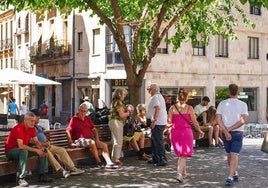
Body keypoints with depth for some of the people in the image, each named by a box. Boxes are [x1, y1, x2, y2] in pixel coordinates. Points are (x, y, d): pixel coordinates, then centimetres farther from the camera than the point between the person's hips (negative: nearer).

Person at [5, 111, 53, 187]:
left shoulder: (32, 128, -1)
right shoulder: (19, 128, -26)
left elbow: (36, 141, 1)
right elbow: (21, 146, -34)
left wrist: (41, 148, -22)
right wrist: (36, 150, -32)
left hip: (23, 150, 8)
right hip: (11, 151, -8)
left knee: (43, 151, -4)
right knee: (24, 151, -39)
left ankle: (42, 175, -4)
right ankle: (21, 179, -36)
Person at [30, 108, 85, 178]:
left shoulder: (39, 127, 27)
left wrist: (47, 142, 3)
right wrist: (42, 143, -19)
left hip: (46, 146, 9)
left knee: (62, 150, -8)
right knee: (47, 152, -38)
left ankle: (72, 168, -15)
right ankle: (62, 170, -45)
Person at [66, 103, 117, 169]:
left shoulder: (87, 118, 17)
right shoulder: (74, 119, -3)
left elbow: (94, 129, 18)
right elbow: (68, 131, -12)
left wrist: (97, 138, 2)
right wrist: (71, 143, -20)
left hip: (91, 139, 7)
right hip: (80, 140, -7)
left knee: (104, 145, -9)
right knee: (92, 143, -34)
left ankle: (109, 163, -17)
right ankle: (99, 162, -28)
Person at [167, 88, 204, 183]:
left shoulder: (172, 108, -2)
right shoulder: (189, 108, -7)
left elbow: (169, 121, -4)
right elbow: (194, 122, -4)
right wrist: (200, 131, 11)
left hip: (175, 132, 3)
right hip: (186, 132, -3)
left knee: (180, 154, 19)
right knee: (184, 154, -1)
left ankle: (184, 172, 32)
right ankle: (179, 174, -17)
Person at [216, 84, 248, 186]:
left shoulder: (222, 104, 1)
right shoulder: (243, 104, -3)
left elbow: (218, 119, -10)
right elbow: (243, 120, -14)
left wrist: (226, 132, -14)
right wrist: (230, 129, -12)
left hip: (225, 134, 2)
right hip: (237, 133, -2)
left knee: (229, 155, 19)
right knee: (234, 156, -4)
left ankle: (235, 174, 34)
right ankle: (230, 177, -16)